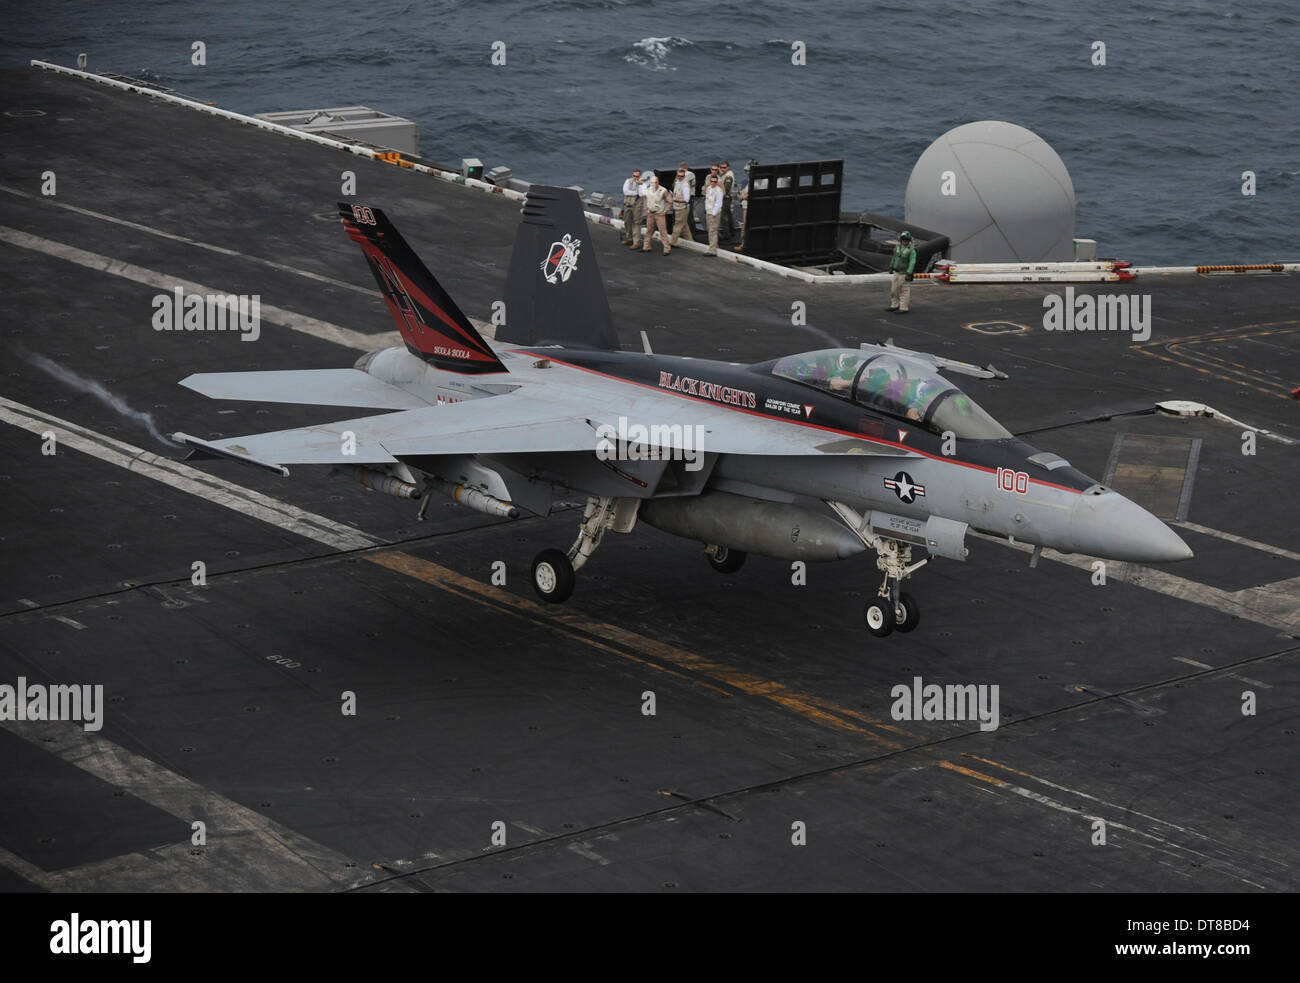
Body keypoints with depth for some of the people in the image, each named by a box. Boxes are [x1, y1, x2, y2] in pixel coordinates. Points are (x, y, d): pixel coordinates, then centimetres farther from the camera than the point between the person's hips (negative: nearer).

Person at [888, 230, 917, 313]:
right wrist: (891, 267, 24)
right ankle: (895, 306, 24)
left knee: (904, 291, -2)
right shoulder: (898, 247, 2)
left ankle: (903, 308, 4)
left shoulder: (912, 250, -18)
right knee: (894, 289, 11)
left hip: (905, 273, -7)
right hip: (896, 272, 7)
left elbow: (912, 262, -23)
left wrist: (909, 274, -31)